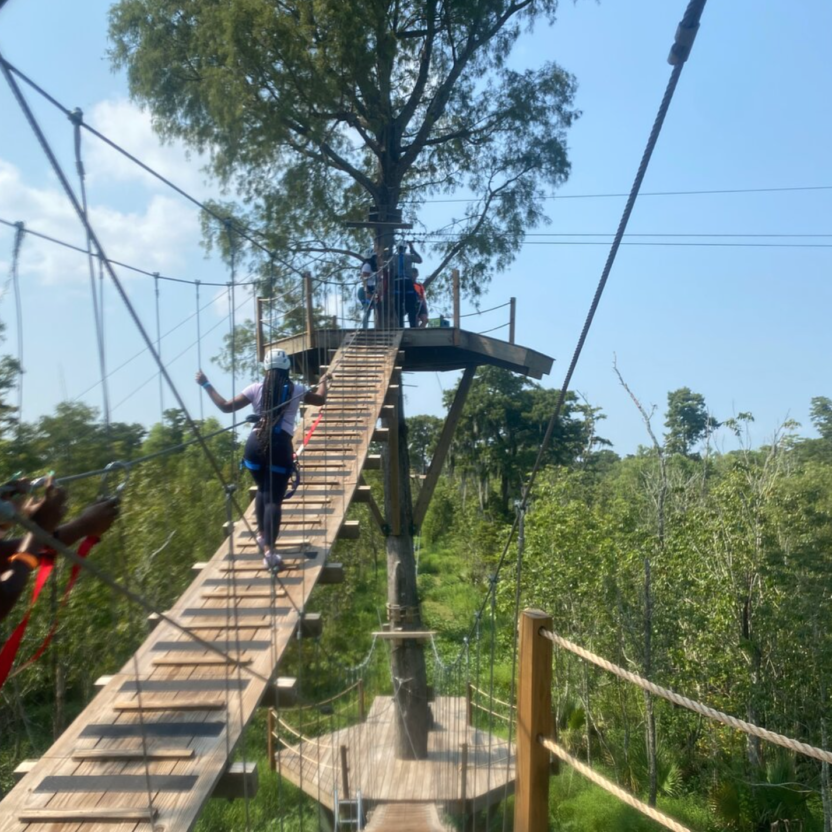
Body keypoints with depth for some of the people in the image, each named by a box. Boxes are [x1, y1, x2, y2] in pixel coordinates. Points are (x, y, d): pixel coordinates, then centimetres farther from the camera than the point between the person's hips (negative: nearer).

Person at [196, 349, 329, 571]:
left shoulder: (256, 388, 5)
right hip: (281, 446, -2)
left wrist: (206, 385, 19)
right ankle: (269, 550, -16)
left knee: (262, 490, 25)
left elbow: (226, 407, 8)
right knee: (274, 498, -4)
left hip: (255, 443, 2)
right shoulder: (295, 389, 6)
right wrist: (323, 382, 45)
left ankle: (262, 536, 32)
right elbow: (320, 399, 25)